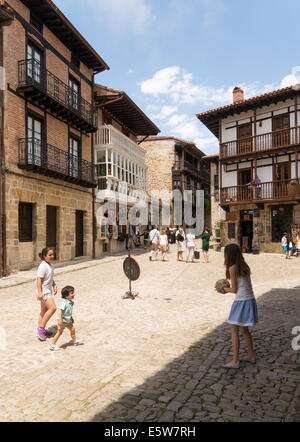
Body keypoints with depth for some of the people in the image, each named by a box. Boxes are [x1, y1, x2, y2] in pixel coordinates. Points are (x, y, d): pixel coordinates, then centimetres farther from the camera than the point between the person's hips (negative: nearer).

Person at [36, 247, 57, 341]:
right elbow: (39, 280, -22)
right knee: (52, 308, -15)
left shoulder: (51, 265, 11)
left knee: (44, 311, 15)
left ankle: (41, 330, 25)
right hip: (43, 291, -10)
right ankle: (41, 328, -5)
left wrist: (54, 286, 14)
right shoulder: (43, 266, -18)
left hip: (48, 290, 10)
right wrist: (39, 293, -27)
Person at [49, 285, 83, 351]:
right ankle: (53, 345, 10)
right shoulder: (64, 303, -25)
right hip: (63, 321, -9)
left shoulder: (71, 302, 3)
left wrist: (71, 318, 26)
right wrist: (60, 320, -34)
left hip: (68, 321, 9)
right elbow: (60, 310, -29)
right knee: (60, 332, -2)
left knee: (72, 329, 17)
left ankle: (75, 341, 35)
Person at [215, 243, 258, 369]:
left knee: (234, 330, 0)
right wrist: (226, 290, 16)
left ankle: (235, 361, 3)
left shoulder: (232, 268, -13)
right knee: (244, 329, 21)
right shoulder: (244, 266, 9)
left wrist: (223, 289, 5)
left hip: (241, 301, -8)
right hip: (250, 300, 8)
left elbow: (234, 290, -11)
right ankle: (251, 356, 31)